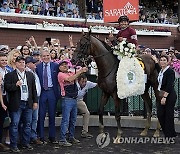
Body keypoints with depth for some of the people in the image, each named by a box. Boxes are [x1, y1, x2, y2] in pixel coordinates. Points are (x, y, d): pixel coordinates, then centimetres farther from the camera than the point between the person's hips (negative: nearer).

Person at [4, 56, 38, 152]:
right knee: (14, 125, -2)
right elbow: (6, 87, -8)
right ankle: (13, 145, 5)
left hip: (28, 104, 4)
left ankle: (25, 143, 21)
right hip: (16, 104, -4)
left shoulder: (30, 75, 14)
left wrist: (35, 101, 10)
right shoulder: (10, 75, 0)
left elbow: (34, 89, 14)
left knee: (27, 124, 9)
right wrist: (15, 85, -22)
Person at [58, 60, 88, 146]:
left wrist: (82, 71, -12)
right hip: (67, 99, -8)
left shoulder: (71, 73, 17)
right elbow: (70, 79, -20)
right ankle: (62, 140, -4)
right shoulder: (61, 74, -6)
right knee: (65, 120, -8)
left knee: (73, 119, 14)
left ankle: (71, 137, 24)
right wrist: (80, 72, -19)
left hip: (74, 99, 8)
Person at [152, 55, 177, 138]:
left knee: (168, 115, -2)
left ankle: (169, 135, 9)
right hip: (162, 95, 9)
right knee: (160, 114, 6)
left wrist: (164, 97, -25)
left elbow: (169, 86, -21)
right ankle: (171, 133, 19)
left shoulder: (170, 71, -15)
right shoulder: (161, 70, 10)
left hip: (169, 96, -9)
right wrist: (155, 61, 35)